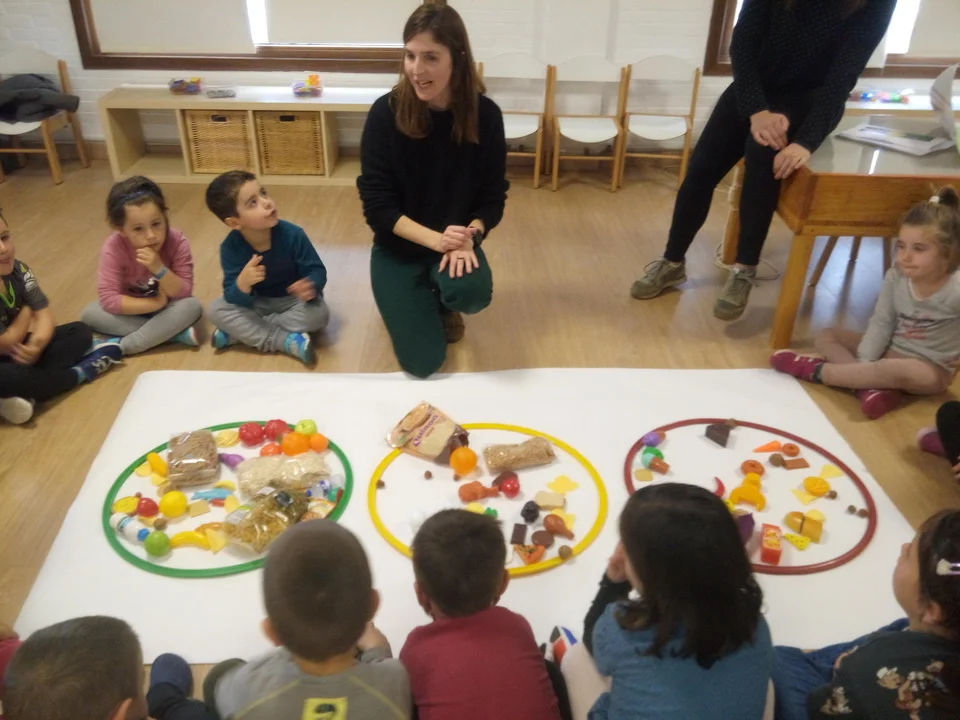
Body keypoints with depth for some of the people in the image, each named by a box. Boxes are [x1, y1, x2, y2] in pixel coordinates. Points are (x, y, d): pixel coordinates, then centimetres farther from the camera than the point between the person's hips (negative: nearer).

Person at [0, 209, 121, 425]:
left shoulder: (17, 269, -8)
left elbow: (44, 314, -3)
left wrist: (35, 346, -24)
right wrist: (26, 313, -5)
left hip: (20, 350, 8)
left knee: (80, 332, -2)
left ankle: (27, 395, -23)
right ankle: (81, 372, -11)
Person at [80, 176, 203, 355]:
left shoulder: (177, 241, -23)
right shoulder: (113, 248, -24)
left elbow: (184, 292, -23)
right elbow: (109, 299, -26)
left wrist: (159, 269, -40)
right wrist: (156, 303, -30)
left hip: (167, 307, -1)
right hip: (132, 309, 1)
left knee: (192, 306, -30)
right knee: (89, 313, -23)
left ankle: (120, 347, -28)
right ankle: (174, 334, -25)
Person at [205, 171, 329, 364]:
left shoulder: (292, 234, -23)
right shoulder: (231, 247, -20)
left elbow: (316, 270, -17)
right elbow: (232, 298, -21)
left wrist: (310, 286, -42)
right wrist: (242, 283, -45)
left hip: (293, 301, -1)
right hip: (258, 303, 1)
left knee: (318, 313, -31)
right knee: (216, 309, -20)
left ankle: (243, 332, -21)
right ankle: (287, 342, -27)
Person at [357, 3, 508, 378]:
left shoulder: (485, 115, -11)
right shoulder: (386, 113, -17)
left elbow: (493, 196, -5)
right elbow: (376, 204, -15)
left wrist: (469, 237, -25)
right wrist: (434, 238, -28)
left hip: (456, 241, 1)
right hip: (398, 247, -1)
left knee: (472, 292, -33)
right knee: (423, 361, -11)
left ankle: (443, 303, 7)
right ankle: (411, 303, 25)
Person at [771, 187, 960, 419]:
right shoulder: (896, 276, -12)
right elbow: (881, 323, -6)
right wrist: (863, 368, -15)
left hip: (931, 371, -5)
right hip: (891, 352, 6)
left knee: (902, 371, -38)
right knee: (826, 337, -3)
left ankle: (813, 370, -23)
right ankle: (874, 387, -27)